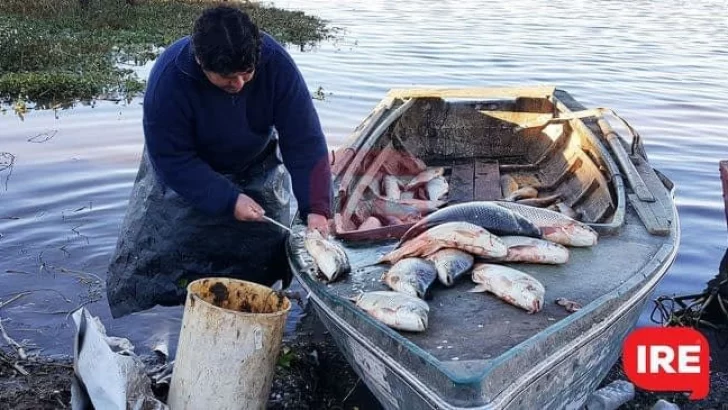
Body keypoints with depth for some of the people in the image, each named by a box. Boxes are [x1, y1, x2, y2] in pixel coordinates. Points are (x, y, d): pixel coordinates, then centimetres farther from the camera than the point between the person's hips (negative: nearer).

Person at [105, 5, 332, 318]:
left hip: (256, 168, 2)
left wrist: (315, 208, -37)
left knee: (267, 256, 1)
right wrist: (229, 200, -36)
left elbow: (304, 141, -28)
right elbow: (172, 160, -28)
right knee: (147, 257, -3)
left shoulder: (275, 62, -31)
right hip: (182, 172, -1)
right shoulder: (168, 78, -35)